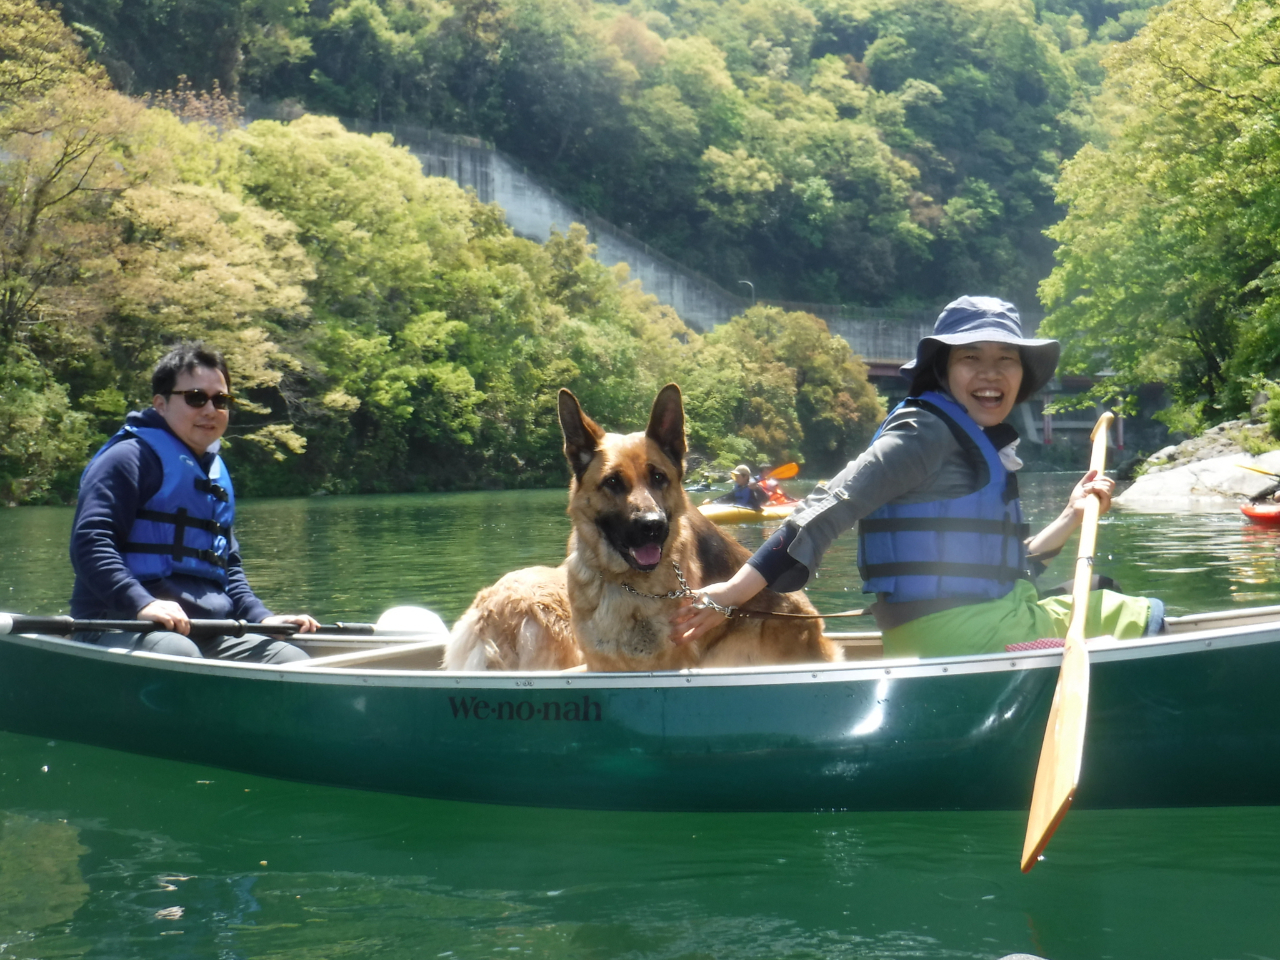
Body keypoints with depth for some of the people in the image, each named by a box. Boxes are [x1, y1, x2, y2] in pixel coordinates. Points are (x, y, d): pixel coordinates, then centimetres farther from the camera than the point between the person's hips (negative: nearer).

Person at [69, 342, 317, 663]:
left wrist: (261, 617, 14)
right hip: (123, 626, -8)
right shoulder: (130, 457, -3)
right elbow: (90, 543, -16)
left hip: (208, 633, 8)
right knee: (177, 654, -39)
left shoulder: (215, 473, 25)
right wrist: (142, 603, -30)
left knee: (295, 663, -11)